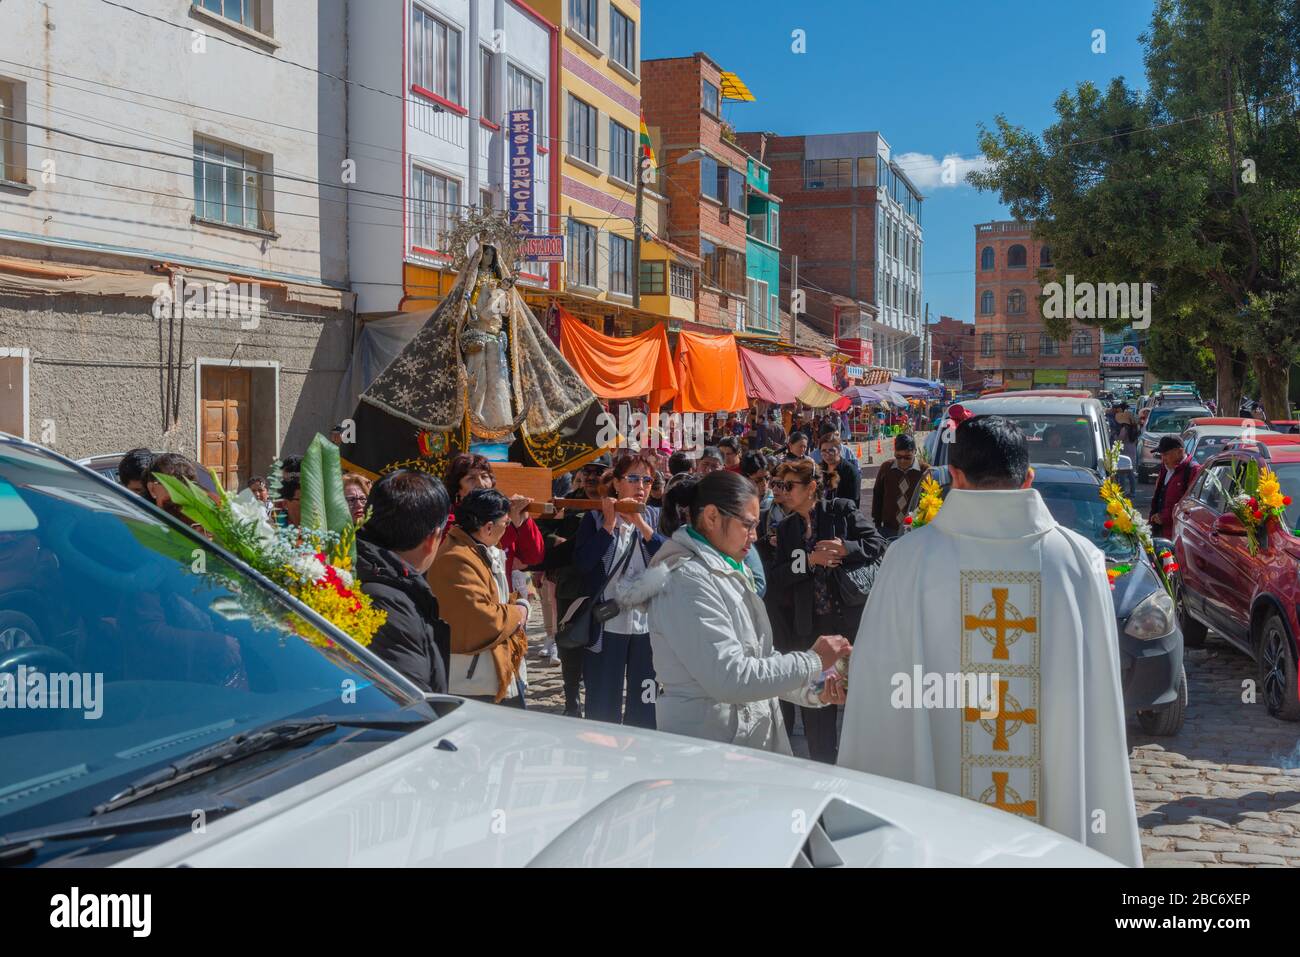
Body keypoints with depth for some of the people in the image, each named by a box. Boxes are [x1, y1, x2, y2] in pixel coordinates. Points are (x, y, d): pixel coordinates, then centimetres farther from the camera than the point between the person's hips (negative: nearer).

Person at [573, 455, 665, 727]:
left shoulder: (656, 517, 8)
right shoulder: (596, 518, 2)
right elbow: (582, 562, -11)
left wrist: (641, 524, -16)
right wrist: (609, 525, -15)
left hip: (648, 623, 2)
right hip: (607, 625, -2)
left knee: (645, 703, 8)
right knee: (603, 705, 6)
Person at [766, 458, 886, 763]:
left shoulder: (842, 511, -1)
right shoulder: (786, 528, 11)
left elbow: (877, 545, -5)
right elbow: (777, 577, 2)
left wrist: (845, 548, -20)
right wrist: (809, 560, -12)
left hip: (851, 620, -4)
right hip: (812, 624, 4)